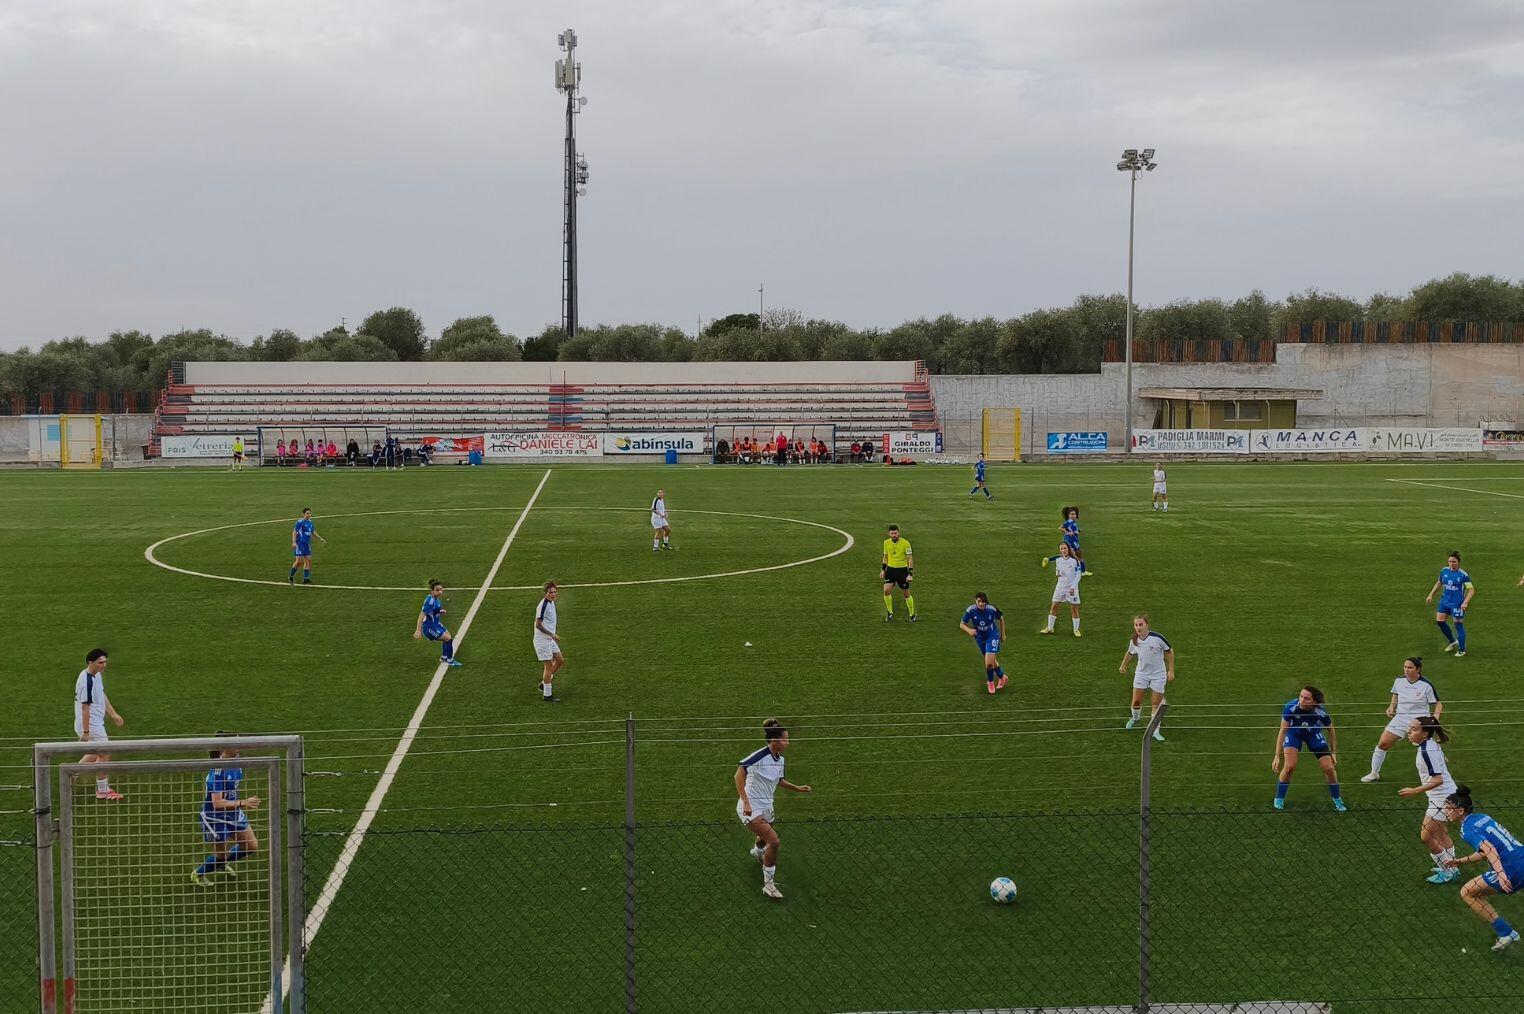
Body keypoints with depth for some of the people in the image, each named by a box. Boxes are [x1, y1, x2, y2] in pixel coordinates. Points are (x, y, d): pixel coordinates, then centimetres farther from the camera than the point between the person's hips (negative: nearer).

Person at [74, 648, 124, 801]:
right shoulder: (86, 681, -25)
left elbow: (102, 696, 20)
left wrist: (113, 714, 21)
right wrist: (86, 732, -22)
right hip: (90, 725, -10)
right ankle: (102, 791, 13)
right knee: (104, 755, 2)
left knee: (94, 754, 22)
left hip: (97, 723, 10)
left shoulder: (97, 675, 6)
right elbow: (85, 707, -24)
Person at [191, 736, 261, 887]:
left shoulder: (236, 766, -7)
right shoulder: (217, 773, -32)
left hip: (233, 813, 8)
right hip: (215, 817, -8)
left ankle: (224, 863, 41)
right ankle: (197, 875, 39)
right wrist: (243, 803, -41)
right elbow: (217, 803, -35)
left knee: (252, 846, 13)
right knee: (220, 854, 9)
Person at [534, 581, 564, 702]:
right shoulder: (543, 605, -21)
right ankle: (547, 695, 3)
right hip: (542, 640, -9)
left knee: (560, 660, 13)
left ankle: (544, 683, 25)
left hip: (550, 639, 9)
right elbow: (538, 624, -22)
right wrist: (552, 634, -25)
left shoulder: (551, 602, 7)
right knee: (549, 665, -5)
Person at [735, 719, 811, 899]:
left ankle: (757, 851, 66)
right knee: (773, 841, -19)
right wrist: (745, 802, -36)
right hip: (750, 809, -8)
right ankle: (768, 884, -5)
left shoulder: (780, 759, 2)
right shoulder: (759, 756, -25)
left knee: (765, 837, 29)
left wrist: (797, 788, 11)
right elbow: (739, 774, -31)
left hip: (766, 807, 8)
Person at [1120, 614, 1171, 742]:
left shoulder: (1157, 637, -24)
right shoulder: (1134, 641, -10)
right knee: (1136, 701, 4)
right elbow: (1130, 653, 14)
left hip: (1158, 675, -3)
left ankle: (1155, 731, 13)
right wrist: (1123, 666, 22)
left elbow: (1170, 652, -9)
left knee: (1157, 703, 2)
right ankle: (1135, 719, 36)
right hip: (1141, 674, 3)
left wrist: (1171, 670, -8)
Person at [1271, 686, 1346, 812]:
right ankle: (1279, 799, 5)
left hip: (1314, 734, 1)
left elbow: (1330, 730, -11)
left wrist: (1334, 753, -4)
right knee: (1289, 766, -18)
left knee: (1329, 768, -3)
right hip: (1294, 734, -1)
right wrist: (1277, 756, -28)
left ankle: (1337, 800, 24)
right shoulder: (1290, 707, -36)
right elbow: (1282, 731, -26)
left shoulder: (1321, 712, -33)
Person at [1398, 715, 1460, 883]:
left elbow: (1437, 780, -29)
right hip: (1446, 795, 10)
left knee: (1426, 835, -2)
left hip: (1442, 798, -10)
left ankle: (1447, 871, 10)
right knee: (1441, 834, 23)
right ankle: (1451, 868, 36)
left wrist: (1415, 791, -27)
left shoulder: (1427, 750, -26)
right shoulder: (1433, 744, 3)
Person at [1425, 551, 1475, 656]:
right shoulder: (1445, 571, 2)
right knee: (1439, 621, 5)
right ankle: (1452, 641, 29)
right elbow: (1439, 583, 17)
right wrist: (1431, 594, 12)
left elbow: (1471, 589, -13)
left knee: (1458, 624, 1)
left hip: (1457, 603, -6)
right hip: (1445, 601, 6)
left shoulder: (1463, 575, -15)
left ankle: (1462, 650, 15)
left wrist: (1465, 602, -24)